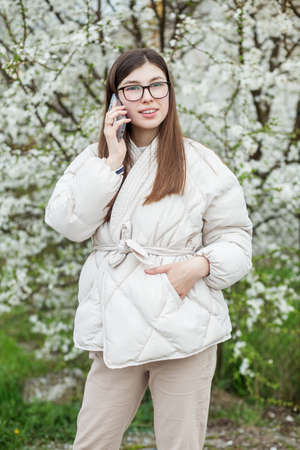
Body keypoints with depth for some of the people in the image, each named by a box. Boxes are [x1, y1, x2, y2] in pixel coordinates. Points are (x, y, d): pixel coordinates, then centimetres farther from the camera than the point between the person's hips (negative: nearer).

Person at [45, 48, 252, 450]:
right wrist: (113, 163, -8)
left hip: (184, 326, -2)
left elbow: (235, 240, 3)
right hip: (118, 326, 3)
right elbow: (67, 224, -5)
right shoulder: (94, 158, 10)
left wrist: (201, 264, -17)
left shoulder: (202, 164, 1)